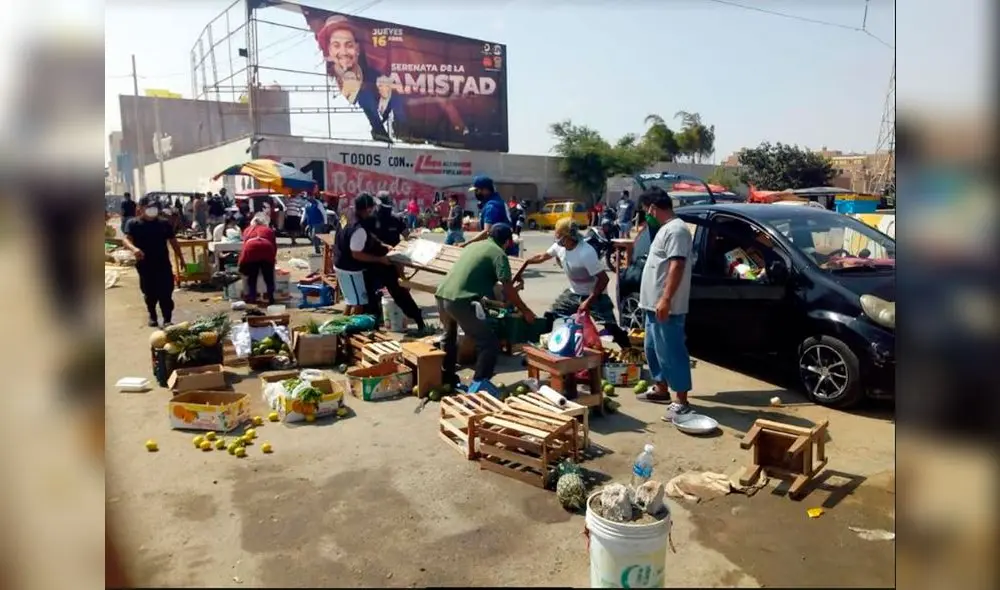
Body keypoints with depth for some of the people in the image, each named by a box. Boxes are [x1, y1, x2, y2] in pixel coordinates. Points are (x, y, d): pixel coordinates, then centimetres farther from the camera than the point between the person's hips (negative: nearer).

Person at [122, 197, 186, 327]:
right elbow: (126, 239, -14)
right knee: (150, 293, 11)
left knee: (166, 293, -3)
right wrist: (134, 248, -36)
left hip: (163, 264, 1)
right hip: (145, 265, 0)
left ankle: (167, 319, 3)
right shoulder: (133, 223, -1)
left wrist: (180, 258, 12)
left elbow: (173, 241, 12)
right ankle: (152, 316, 30)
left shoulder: (164, 223, 6)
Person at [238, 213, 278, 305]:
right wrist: (273, 257, 40)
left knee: (252, 276, 14)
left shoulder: (247, 230, 32)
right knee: (268, 276, 13)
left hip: (251, 249, 0)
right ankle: (271, 297, 12)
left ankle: (252, 297, 16)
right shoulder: (269, 230, 31)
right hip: (266, 248, 0)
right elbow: (274, 245, 25)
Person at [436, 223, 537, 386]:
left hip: (442, 295, 9)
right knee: (490, 345, 1)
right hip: (460, 301, -8)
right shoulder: (498, 253, 1)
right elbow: (508, 289, -5)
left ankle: (446, 379, 45)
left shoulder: (474, 245, 24)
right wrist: (525, 311, 4)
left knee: (449, 337, 33)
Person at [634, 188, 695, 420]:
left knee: (671, 351, -6)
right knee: (654, 349, 19)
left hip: (666, 307, -11)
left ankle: (681, 402, 0)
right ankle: (661, 388, 33)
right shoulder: (665, 228, 16)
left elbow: (677, 266, -25)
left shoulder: (676, 229, -17)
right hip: (654, 304, 11)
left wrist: (666, 299, -29)